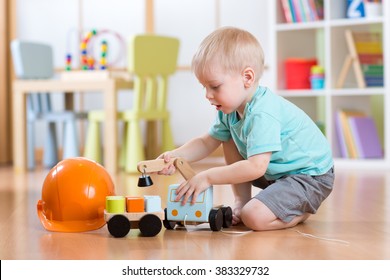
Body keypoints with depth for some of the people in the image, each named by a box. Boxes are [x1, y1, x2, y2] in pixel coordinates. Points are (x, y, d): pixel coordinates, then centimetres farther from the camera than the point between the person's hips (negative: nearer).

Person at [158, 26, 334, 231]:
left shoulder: (263, 114, -31)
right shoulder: (230, 109, 0)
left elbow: (255, 167, -36)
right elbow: (206, 143, 7)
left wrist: (207, 178, -32)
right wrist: (175, 156, -12)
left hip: (311, 176, -9)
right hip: (276, 171, 10)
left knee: (254, 217, -27)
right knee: (229, 139, 6)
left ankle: (302, 210, 2)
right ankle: (241, 201, 11)